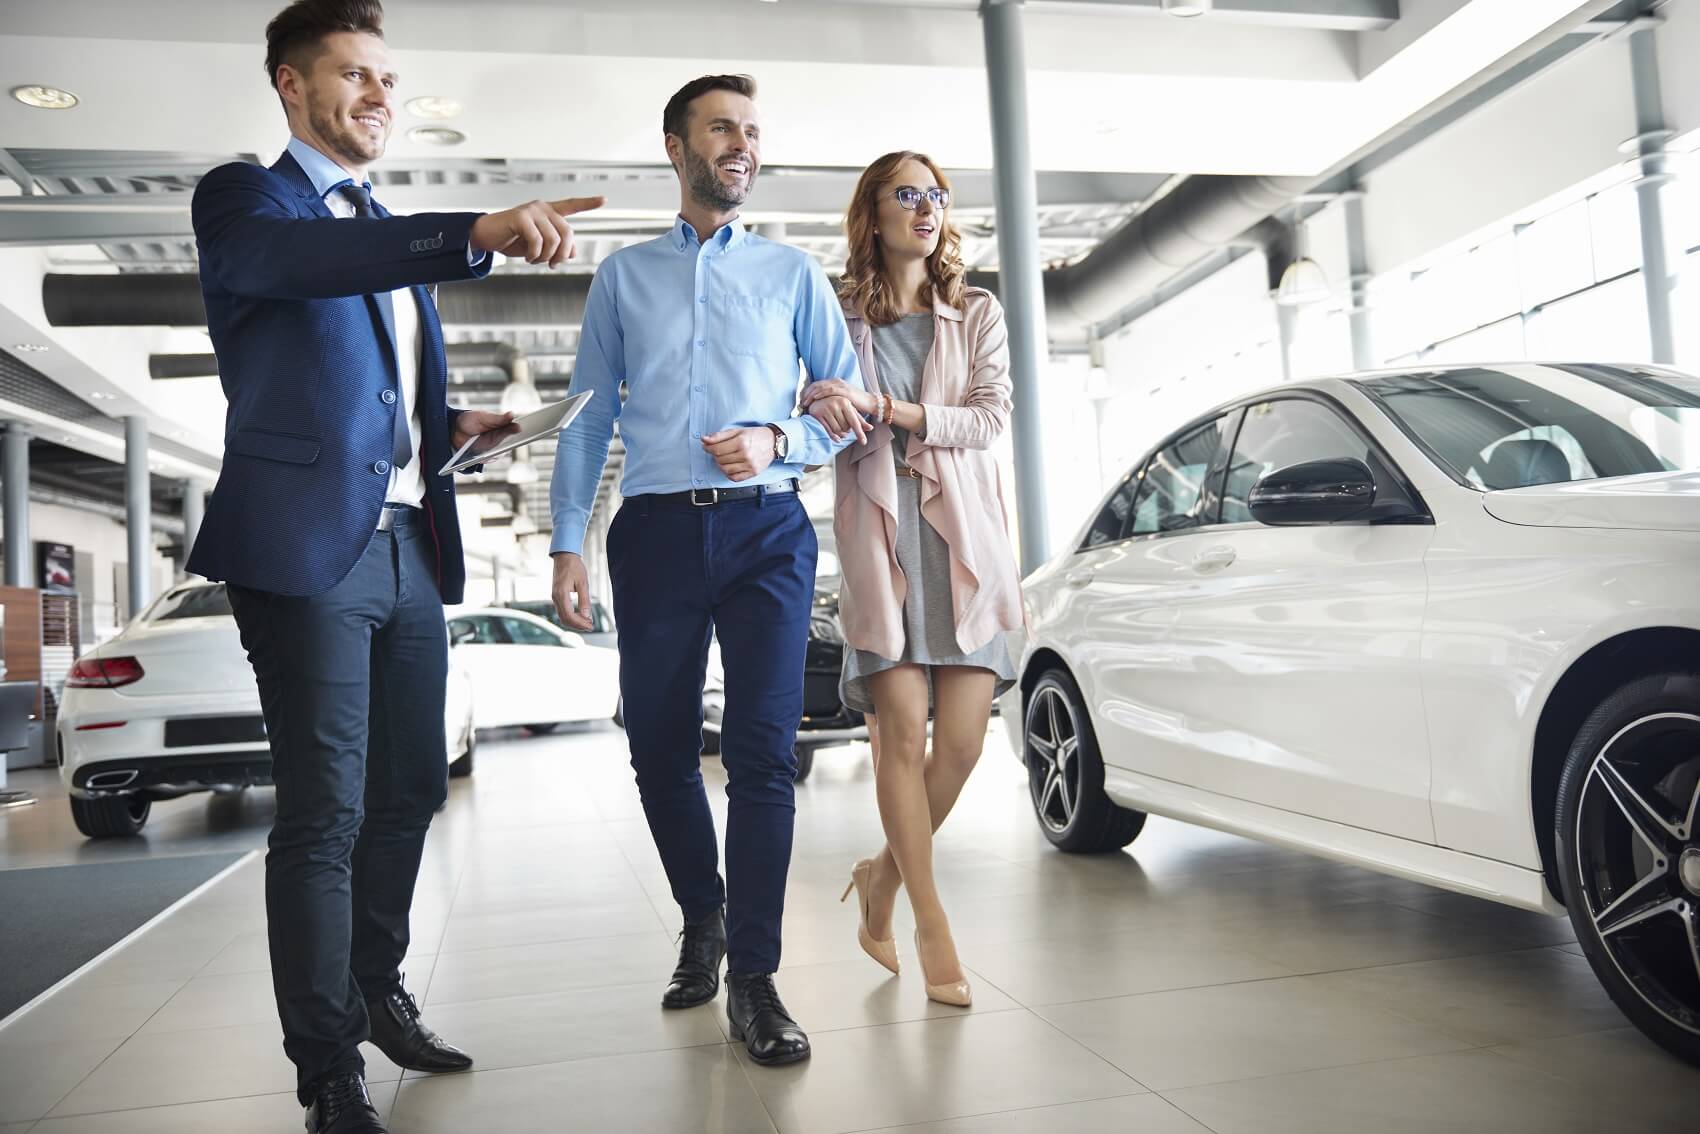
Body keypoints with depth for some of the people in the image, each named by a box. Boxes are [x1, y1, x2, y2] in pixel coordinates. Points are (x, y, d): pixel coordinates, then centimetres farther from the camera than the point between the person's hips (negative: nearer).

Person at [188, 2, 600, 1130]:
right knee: (324, 813, -5)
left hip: (410, 545, 7)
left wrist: (454, 425, 8)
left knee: (409, 789, 13)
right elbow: (302, 260, -25)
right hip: (310, 544, -7)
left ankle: (378, 991, 32)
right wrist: (481, 232, -37)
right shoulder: (244, 198, 1)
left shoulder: (392, 229, 23)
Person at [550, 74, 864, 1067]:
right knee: (660, 750, 7)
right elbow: (589, 416, 9)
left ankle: (754, 979, 2)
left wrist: (777, 441, -10)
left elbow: (852, 406, 11)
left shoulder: (793, 272, 12)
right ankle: (702, 918, 31)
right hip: (656, 530, 1)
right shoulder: (624, 275, 14)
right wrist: (567, 545, 1)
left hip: (765, 528, -1)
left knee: (763, 753, -7)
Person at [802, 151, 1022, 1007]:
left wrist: (884, 408, -13)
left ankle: (884, 875, 20)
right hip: (879, 535, -2)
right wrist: (836, 418, -16)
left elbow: (990, 417, 0)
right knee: (903, 727, -10)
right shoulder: (841, 319, 10)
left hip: (965, 535, 2)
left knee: (962, 739, -4)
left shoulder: (977, 315, 14)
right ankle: (930, 921, 4)